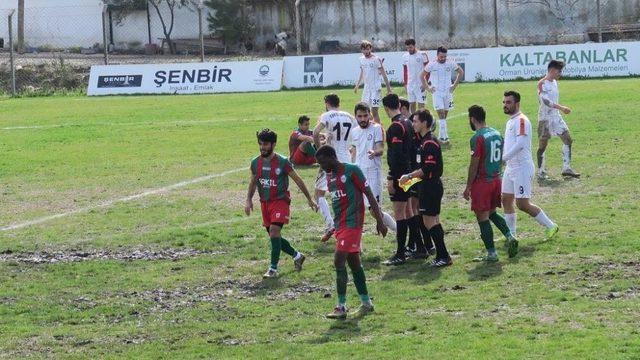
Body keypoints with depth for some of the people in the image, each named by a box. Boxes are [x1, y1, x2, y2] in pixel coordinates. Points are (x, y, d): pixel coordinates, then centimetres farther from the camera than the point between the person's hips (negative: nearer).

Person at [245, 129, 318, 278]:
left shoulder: (283, 162, -11)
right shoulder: (255, 163, 2)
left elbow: (298, 180, -3)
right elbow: (253, 182, 17)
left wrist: (310, 199, 1)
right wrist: (249, 200, 4)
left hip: (280, 201, -6)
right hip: (265, 203, 6)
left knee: (274, 230, -22)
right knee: (274, 236, 10)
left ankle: (273, 268, -19)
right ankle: (297, 256, 32)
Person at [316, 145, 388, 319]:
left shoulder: (352, 171, -11)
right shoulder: (329, 176, 13)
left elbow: (369, 195, -10)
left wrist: (379, 220, -12)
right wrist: (334, 228, 26)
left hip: (352, 223, -8)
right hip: (340, 225, 8)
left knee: (339, 261, -14)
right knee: (354, 263, 12)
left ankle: (341, 307, -12)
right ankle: (366, 303, 20)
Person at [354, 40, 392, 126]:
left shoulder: (376, 59, -11)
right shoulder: (361, 59, 8)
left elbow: (383, 74, -9)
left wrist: (388, 87, -11)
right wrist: (357, 85, 26)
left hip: (375, 88, -7)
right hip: (366, 87, 7)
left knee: (374, 110, -11)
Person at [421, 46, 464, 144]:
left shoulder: (450, 64, -2)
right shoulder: (431, 65, -7)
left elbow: (461, 72, 12)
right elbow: (422, 76, 5)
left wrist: (455, 85, 6)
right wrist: (428, 88, -1)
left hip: (448, 92, 3)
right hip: (437, 92, -3)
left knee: (445, 114, 8)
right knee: (441, 114, -13)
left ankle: (441, 136, 18)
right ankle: (444, 136, -17)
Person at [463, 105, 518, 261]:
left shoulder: (477, 138, -17)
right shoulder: (497, 134, 8)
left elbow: (474, 165, -16)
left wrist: (468, 187, -9)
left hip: (482, 182, -8)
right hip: (496, 179, 8)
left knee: (482, 217, 0)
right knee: (492, 213, 22)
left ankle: (491, 253, 2)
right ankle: (510, 237, 6)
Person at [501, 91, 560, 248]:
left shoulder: (521, 120, -16)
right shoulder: (511, 121, 15)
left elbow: (520, 144, -28)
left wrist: (503, 158, -29)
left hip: (522, 168, -10)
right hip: (511, 168, 10)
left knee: (522, 204, -8)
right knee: (506, 200, 10)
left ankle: (550, 226, 5)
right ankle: (511, 235, 18)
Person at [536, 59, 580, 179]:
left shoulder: (555, 82, 12)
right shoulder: (542, 84, -14)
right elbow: (546, 100, -27)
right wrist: (561, 107, -34)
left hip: (556, 116, 8)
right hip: (545, 118, -8)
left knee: (568, 140, 1)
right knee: (543, 144, 0)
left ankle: (566, 168, 4)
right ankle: (540, 171, 9)